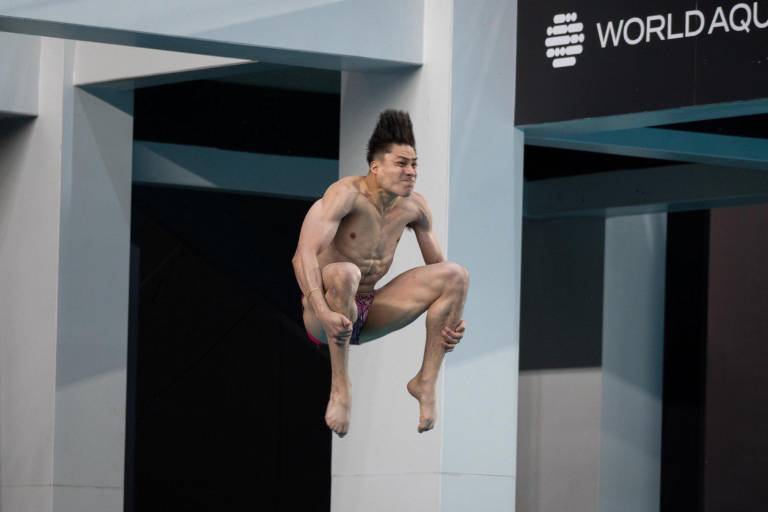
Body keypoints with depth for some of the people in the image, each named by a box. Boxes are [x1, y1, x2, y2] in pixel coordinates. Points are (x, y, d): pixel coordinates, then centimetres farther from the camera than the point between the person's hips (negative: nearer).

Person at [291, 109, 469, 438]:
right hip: (324, 315, -6)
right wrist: (325, 314, -44)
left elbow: (437, 265, 12)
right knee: (343, 273, -41)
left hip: (368, 314, 6)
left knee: (456, 275, -8)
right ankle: (340, 387, -27)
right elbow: (304, 255, -31)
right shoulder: (347, 194, -21)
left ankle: (427, 380, -4)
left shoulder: (414, 207, -1)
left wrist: (452, 319, -5)